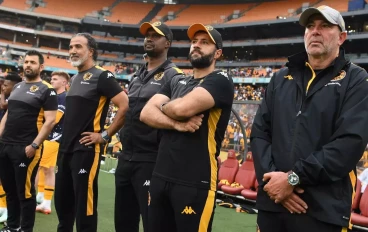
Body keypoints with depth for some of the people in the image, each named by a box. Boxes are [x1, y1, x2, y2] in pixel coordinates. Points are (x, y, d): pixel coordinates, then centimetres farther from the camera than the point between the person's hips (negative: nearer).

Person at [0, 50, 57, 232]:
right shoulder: (17, 87, 15)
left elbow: (50, 121, -12)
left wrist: (34, 145, -18)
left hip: (25, 148, -7)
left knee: (25, 191, 0)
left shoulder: (46, 90, -6)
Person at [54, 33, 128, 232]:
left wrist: (105, 135, -16)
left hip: (86, 150, -9)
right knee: (62, 202, 16)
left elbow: (125, 106, -18)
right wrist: (64, 141, 17)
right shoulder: (74, 79, 16)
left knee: (84, 205, -3)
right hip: (65, 149, 9)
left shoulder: (102, 76, -10)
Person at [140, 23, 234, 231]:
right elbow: (146, 113, 2)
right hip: (160, 176, 7)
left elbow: (182, 108, -22)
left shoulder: (220, 81, -7)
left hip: (195, 182, -7)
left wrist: (162, 106, 0)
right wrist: (177, 124, -15)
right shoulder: (177, 82, 15)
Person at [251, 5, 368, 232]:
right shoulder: (281, 78, 14)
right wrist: (271, 177, -9)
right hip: (272, 202, 4)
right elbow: (260, 132, 8)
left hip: (323, 210, -4)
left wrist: (293, 178, -16)